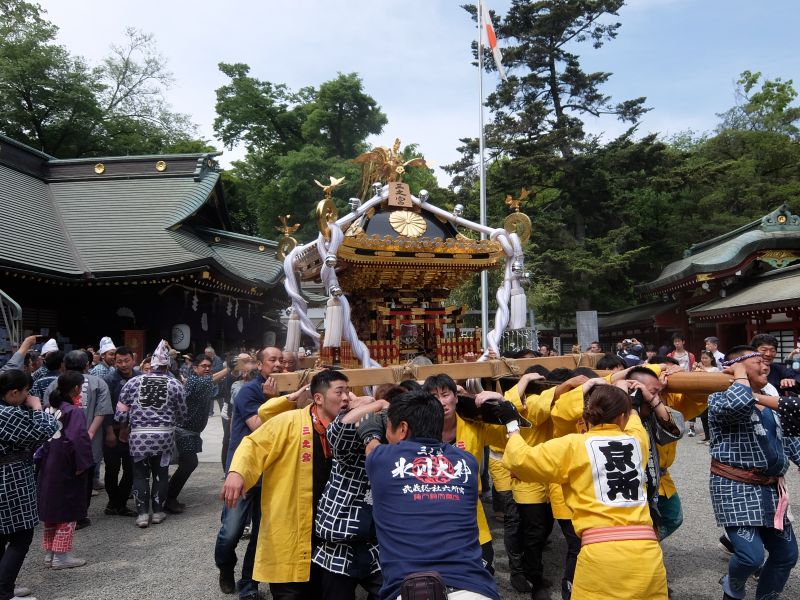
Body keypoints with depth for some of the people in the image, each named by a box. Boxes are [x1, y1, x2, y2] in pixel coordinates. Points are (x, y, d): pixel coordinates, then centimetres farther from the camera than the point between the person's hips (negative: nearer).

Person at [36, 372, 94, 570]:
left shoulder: (49, 409, 4)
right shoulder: (74, 412, -19)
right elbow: (79, 439, -28)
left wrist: (40, 457, 16)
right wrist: (81, 465, -18)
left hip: (47, 468, 8)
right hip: (66, 470, -7)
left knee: (50, 509, 17)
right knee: (68, 511, 5)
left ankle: (49, 552, 27)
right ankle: (61, 555, 10)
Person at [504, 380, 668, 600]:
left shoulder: (573, 445, 2)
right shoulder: (637, 439, 13)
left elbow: (519, 460, 0)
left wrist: (513, 430, 15)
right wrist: (622, 396, 49)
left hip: (601, 554, -3)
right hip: (647, 551, 3)